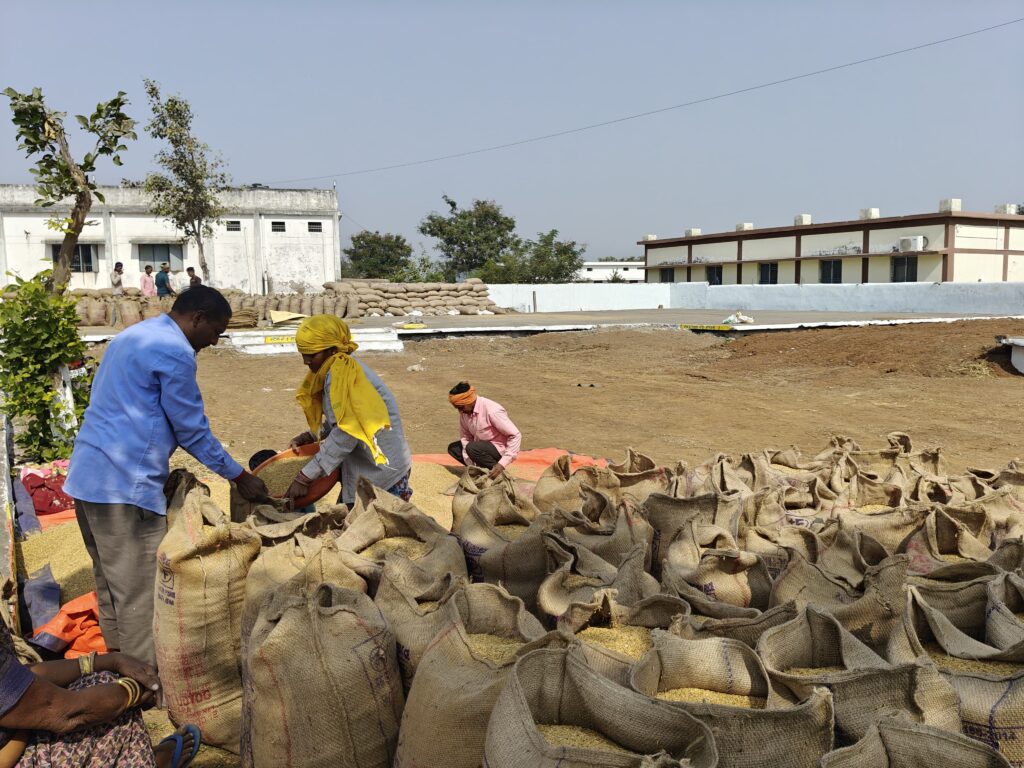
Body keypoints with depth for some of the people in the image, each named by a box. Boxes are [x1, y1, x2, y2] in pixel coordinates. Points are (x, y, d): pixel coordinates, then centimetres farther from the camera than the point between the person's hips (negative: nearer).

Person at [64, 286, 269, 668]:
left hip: (87, 476, 10)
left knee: (112, 584, 19)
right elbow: (192, 429, -9)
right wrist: (239, 477, 2)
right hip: (126, 484, -10)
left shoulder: (132, 335, 18)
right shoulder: (175, 351, -13)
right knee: (140, 595, -2)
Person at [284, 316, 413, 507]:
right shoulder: (341, 367, 7)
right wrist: (311, 435, 5)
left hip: (380, 473, -10)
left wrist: (305, 477, -22)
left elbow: (345, 435, -26)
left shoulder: (341, 373, -22)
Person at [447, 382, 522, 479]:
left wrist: (502, 464, -30)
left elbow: (515, 436, -27)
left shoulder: (492, 410, -28)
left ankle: (498, 473, -13)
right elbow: (465, 437, -1)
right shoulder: (464, 411, -7)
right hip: (483, 446, 8)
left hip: (500, 449, -8)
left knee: (473, 448, -30)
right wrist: (470, 465, -13)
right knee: (453, 448, 1)